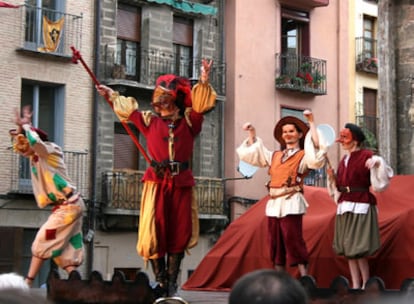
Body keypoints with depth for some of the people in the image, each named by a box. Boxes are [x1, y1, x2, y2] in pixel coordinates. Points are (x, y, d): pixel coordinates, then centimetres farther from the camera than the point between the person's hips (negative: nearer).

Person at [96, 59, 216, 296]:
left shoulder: (188, 122, 7)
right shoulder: (150, 121, 10)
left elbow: (201, 105, -5)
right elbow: (129, 109, 22)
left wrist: (204, 82, -18)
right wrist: (111, 95, 30)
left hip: (182, 184, 0)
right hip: (157, 182, 0)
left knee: (179, 233, 3)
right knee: (155, 232, -4)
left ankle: (172, 284, 10)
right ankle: (160, 282, 4)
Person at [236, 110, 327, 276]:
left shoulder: (303, 156, 2)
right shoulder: (275, 156, 19)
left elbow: (316, 151, -18)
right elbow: (251, 153, 30)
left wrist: (311, 123, -16)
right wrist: (252, 133, 22)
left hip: (291, 202, -6)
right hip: (273, 203, 6)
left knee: (293, 241, -12)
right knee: (276, 243, 7)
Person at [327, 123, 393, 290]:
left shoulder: (367, 156, -6)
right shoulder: (343, 160, 16)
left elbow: (380, 181, -11)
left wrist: (377, 164, -25)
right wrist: (332, 178, 4)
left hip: (361, 206, -7)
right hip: (344, 206, 7)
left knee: (359, 250, -9)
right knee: (348, 250, 6)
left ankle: (366, 286, 0)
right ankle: (355, 286, 10)